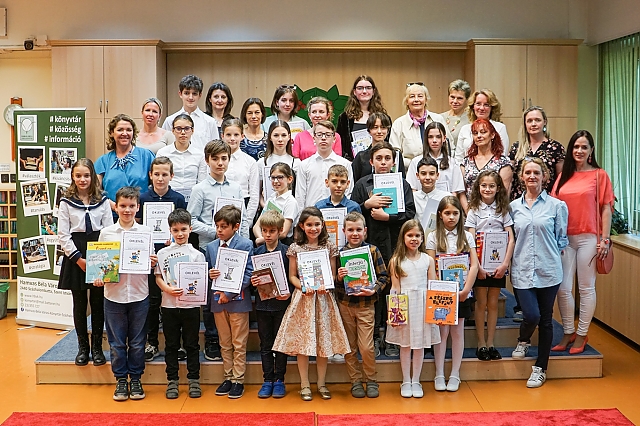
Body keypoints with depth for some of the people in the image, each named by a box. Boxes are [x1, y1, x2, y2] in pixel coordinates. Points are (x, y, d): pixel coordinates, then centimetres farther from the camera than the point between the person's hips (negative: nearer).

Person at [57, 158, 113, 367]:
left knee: (98, 302, 5)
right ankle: (83, 347, 19)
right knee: (79, 303, 7)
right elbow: (63, 234, -2)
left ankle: (97, 346, 16)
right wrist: (78, 258, -10)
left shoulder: (102, 200, 3)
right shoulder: (66, 202, 1)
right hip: (75, 255, 0)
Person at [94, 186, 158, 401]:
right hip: (114, 295, 0)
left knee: (137, 341, 9)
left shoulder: (146, 232, 2)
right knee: (117, 341, 9)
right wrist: (99, 277, -12)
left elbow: (152, 261, 7)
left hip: (139, 295, 0)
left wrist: (153, 263, -14)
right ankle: (121, 379, 22)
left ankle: (135, 379, 22)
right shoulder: (106, 233, 2)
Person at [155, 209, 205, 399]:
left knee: (192, 344, 7)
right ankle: (172, 381, 19)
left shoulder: (197, 254, 2)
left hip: (190, 305, -1)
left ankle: (194, 380, 17)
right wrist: (168, 289, -14)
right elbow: (158, 277, 3)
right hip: (169, 305, 1)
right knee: (171, 345, 9)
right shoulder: (163, 253, 5)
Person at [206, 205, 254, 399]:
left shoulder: (245, 244, -8)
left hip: (238, 300, -5)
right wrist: (209, 274, -10)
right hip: (217, 300, 5)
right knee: (225, 344, 14)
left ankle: (238, 380, 14)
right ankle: (228, 377, 25)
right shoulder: (211, 246, 8)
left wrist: (230, 293, -17)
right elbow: (207, 270, 15)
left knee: (239, 344, 4)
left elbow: (248, 274, -12)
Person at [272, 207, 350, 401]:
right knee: (302, 340, 1)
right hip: (302, 298, -1)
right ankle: (304, 385, 12)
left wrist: (326, 285, -14)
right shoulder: (295, 248, 1)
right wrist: (303, 287, -13)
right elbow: (292, 276, 4)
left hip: (324, 297, 1)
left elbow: (333, 274, 6)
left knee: (324, 340, 5)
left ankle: (321, 383, 18)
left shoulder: (329, 247, 3)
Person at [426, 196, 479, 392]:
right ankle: (439, 375, 10)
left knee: (457, 331, 6)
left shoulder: (467, 236, 5)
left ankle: (455, 375, 14)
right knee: (442, 331, 2)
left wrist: (466, 289, -10)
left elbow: (474, 265, 0)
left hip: (461, 292, 1)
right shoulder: (433, 237, 2)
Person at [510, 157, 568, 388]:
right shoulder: (514, 206, 6)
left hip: (548, 271, 0)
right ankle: (523, 341, 25)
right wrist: (521, 253, 5)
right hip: (522, 270, 1)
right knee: (531, 315, -12)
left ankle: (540, 368, 20)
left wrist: (549, 253, 2)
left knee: (545, 319, 6)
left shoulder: (556, 206, 1)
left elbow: (562, 239, 8)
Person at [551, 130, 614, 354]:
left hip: (588, 238, -3)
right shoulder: (563, 176, 11)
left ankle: (581, 334, 16)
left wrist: (605, 239, -7)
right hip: (564, 238, 3)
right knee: (562, 288, 3)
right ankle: (568, 332, 19)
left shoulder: (599, 175, 1)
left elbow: (606, 209, -1)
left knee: (586, 287, 4)